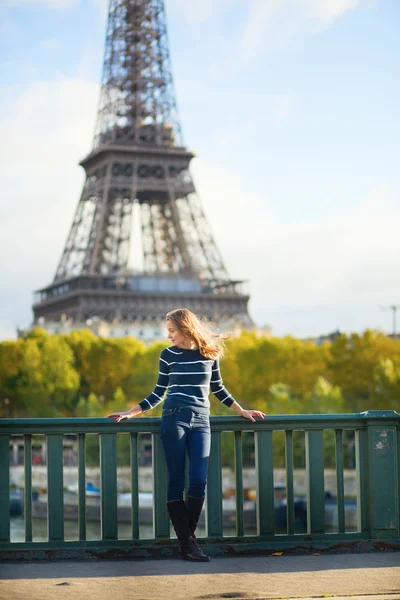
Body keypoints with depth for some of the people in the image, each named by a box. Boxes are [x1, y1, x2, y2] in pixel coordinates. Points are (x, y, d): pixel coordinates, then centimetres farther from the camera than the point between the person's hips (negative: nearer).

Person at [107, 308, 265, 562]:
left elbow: (218, 389, 20)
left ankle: (188, 538, 1)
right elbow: (159, 393, 12)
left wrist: (242, 411, 21)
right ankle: (187, 543, -4)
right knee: (176, 482, -6)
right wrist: (130, 413, 6)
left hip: (200, 422, 1)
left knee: (199, 481, -10)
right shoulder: (168, 355, 6)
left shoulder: (209, 354, 7)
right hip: (174, 419, -1)